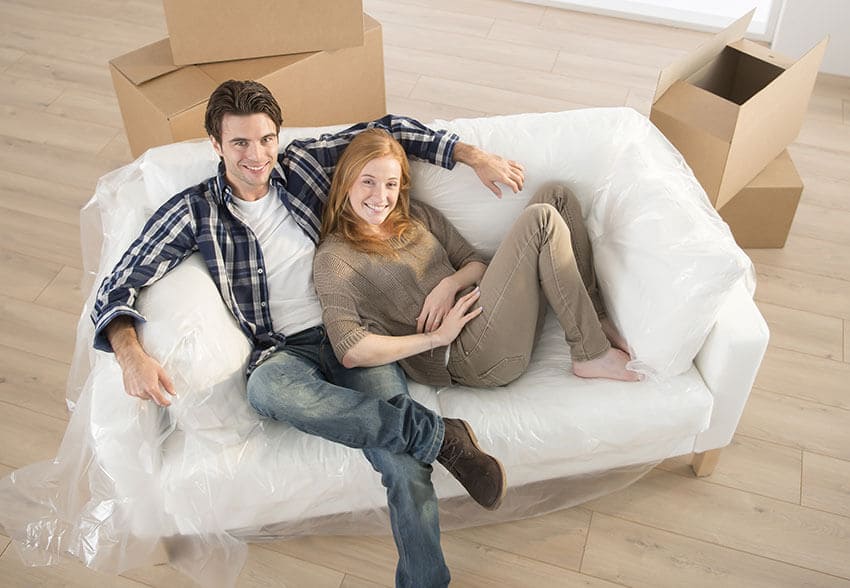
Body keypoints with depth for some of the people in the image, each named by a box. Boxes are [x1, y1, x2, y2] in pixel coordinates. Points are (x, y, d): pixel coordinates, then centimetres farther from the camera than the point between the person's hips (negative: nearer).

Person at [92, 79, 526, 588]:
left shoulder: (303, 162, 8)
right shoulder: (194, 213, 3)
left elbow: (388, 130, 17)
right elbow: (118, 288, 0)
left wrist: (474, 156, 10)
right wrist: (131, 355, -21)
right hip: (285, 350, 0)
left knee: (402, 461, -27)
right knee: (267, 389, -40)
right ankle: (443, 436, -28)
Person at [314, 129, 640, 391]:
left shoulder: (417, 216, 17)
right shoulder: (333, 257, -5)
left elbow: (478, 264, 16)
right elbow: (349, 351, -16)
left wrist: (450, 283, -8)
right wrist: (438, 336, -15)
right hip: (469, 354, -8)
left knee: (556, 196, 1)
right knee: (542, 219, -20)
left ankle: (598, 321, 1)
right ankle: (592, 356, -11)